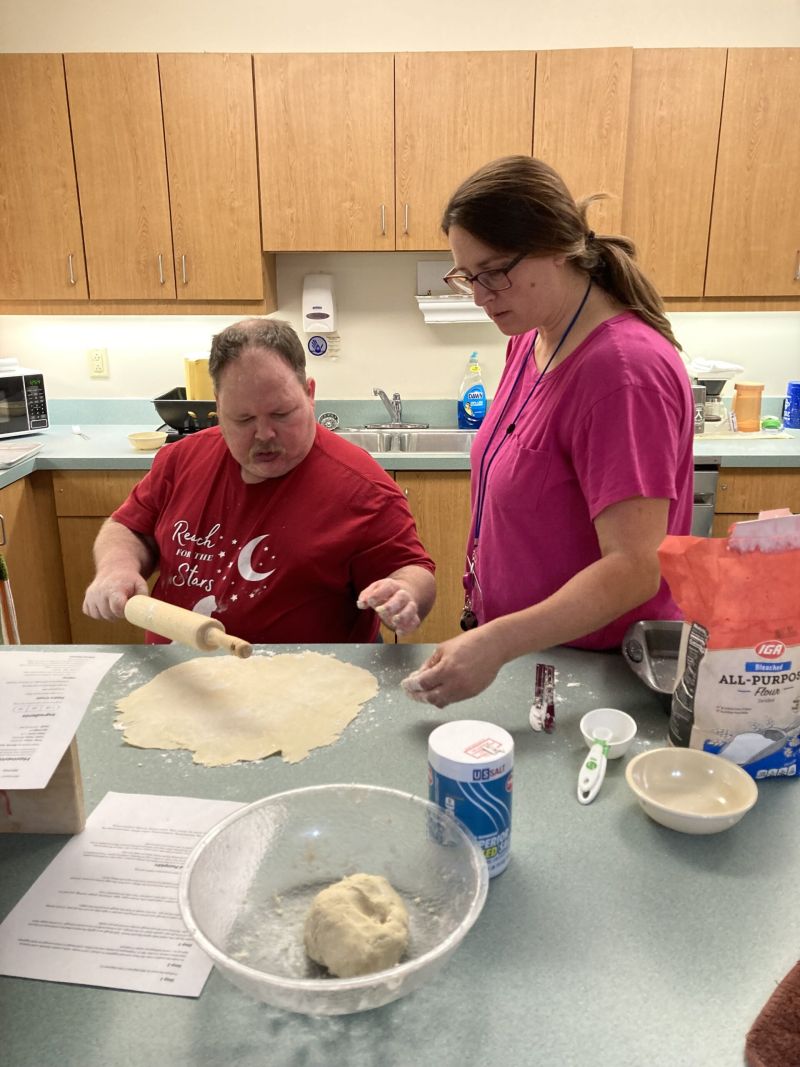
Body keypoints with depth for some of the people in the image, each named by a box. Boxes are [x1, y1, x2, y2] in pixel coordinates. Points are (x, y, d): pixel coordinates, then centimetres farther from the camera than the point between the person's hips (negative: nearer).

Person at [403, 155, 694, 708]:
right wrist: (484, 631, 7)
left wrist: (497, 643, -37)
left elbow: (635, 569, -29)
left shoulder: (624, 370, -25)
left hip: (596, 671, -7)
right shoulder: (530, 338, 1)